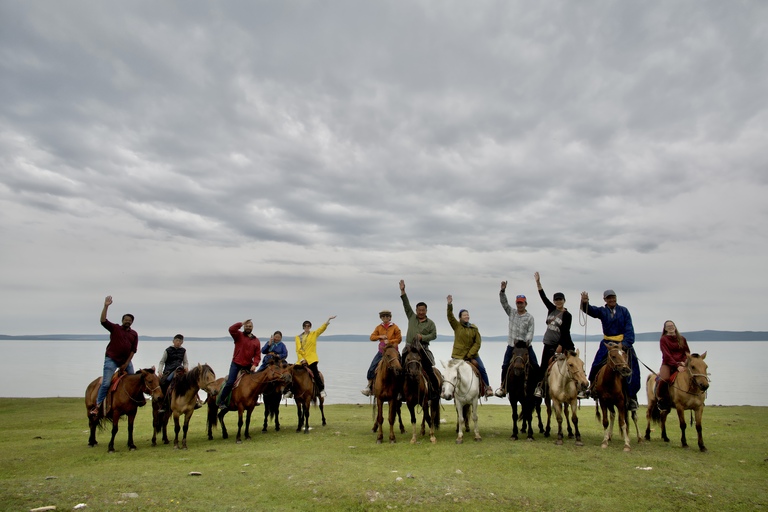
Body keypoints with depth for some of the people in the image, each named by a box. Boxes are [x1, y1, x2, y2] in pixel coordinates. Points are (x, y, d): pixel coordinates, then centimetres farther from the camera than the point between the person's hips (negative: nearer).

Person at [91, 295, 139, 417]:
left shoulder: (134, 334, 6)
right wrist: (106, 306, -25)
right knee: (106, 383, -10)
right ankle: (98, 406, -2)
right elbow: (103, 321, -16)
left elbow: (133, 350, 4)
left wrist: (126, 364, -3)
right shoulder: (115, 328, 1)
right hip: (112, 359, -4)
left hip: (126, 361, 4)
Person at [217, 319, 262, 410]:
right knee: (230, 382, -12)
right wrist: (242, 323, -18)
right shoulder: (239, 335, 0)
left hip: (248, 366, 4)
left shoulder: (256, 341, 7)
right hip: (236, 364, -4)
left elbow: (257, 355, 2)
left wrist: (254, 364, -13)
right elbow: (231, 329, -21)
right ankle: (220, 401, 1)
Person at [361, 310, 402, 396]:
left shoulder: (395, 327, 0)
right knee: (372, 368, -6)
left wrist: (389, 341, -15)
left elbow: (399, 339, -2)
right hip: (381, 351, 3)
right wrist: (380, 336, -12)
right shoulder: (379, 327, 9)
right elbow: (372, 337, 4)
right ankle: (369, 387, 5)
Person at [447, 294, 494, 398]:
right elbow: (450, 317, -14)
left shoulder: (474, 328, 4)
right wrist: (449, 304, -29)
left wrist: (470, 355, -12)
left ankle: (488, 388, 6)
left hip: (472, 355, 1)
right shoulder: (456, 326, 1)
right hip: (458, 355, -1)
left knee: (482, 369, -9)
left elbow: (478, 343, -2)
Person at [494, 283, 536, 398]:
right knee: (505, 366, 0)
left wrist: (527, 340, -25)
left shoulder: (529, 317, -1)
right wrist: (502, 290, -18)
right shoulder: (511, 312, 5)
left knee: (535, 365, -3)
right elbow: (504, 302, -5)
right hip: (512, 345, 1)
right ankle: (503, 386, 11)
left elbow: (530, 331, -6)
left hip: (526, 345, -1)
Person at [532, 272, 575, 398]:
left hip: (563, 344, -5)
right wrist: (538, 282, -3)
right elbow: (543, 297, 2)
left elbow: (565, 332, -14)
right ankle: (540, 386, 16)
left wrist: (560, 346, -20)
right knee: (544, 366, 7)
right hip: (548, 344, 5)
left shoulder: (567, 315, -8)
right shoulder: (551, 309, 6)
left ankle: (580, 387, 3)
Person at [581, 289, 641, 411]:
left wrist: (626, 342, -17)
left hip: (624, 343, -1)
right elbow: (590, 310, -14)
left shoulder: (624, 311, 4)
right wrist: (585, 303, -37)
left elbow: (629, 328, -4)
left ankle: (632, 397, 3)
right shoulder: (602, 311, 6)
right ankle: (593, 387, 11)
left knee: (631, 369, -7)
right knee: (597, 365, -10)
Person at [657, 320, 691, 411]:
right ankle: (660, 399, -9)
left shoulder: (682, 339, 14)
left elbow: (687, 352, 12)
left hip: (681, 364, 4)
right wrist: (677, 365, -20)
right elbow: (667, 355, -8)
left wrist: (684, 361, -8)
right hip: (668, 364, -4)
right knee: (664, 379, -33)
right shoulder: (663, 340, 1)